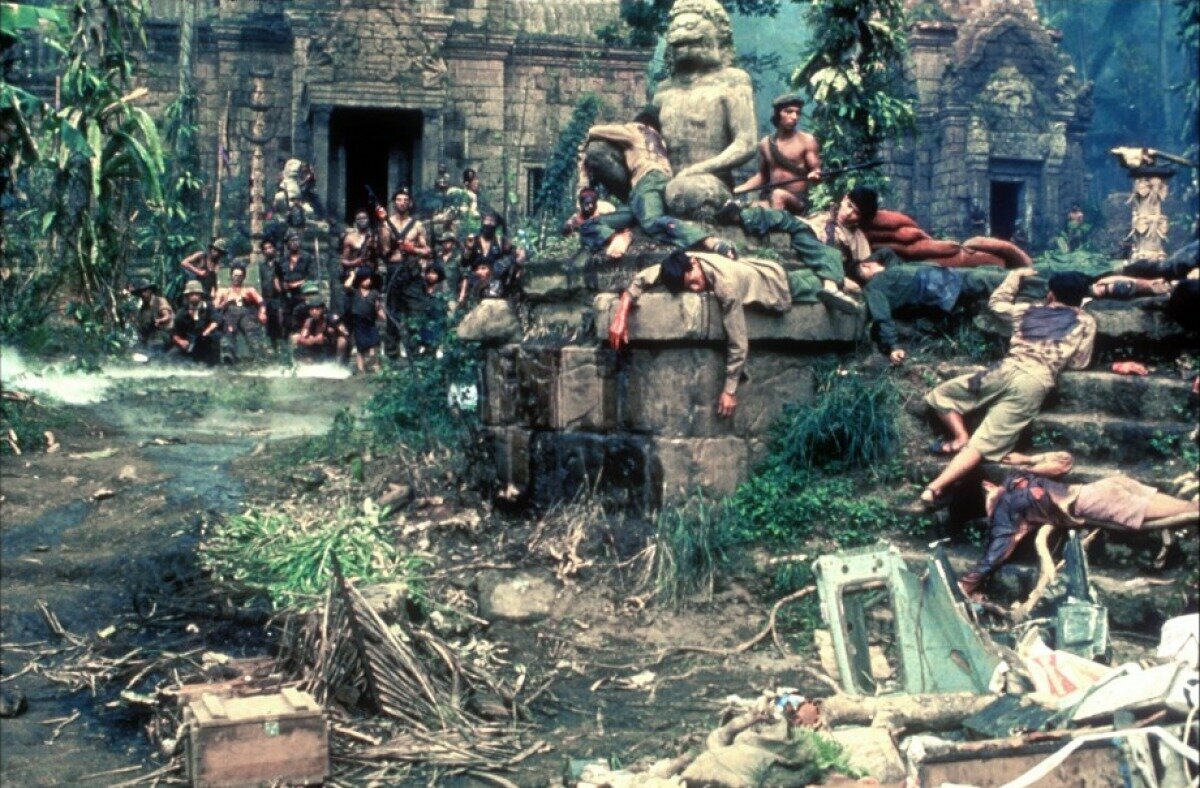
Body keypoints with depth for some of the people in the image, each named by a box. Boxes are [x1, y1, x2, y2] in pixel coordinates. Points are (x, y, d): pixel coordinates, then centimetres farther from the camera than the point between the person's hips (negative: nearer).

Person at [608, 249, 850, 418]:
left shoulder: (727, 287, -47)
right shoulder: (682, 265, -30)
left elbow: (738, 344, -42)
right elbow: (642, 278, -25)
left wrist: (730, 390, -37)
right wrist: (621, 314, -39)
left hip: (780, 285, -5)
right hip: (759, 267, 5)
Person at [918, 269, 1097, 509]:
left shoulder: (1028, 310, 23)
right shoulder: (1086, 322, 16)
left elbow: (996, 301, 41)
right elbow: (1079, 363, 19)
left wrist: (1016, 274, 53)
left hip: (1007, 371, 1)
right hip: (1035, 386, -1)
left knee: (940, 395, 20)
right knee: (982, 444, -10)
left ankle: (960, 438, 0)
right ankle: (935, 488, -26)